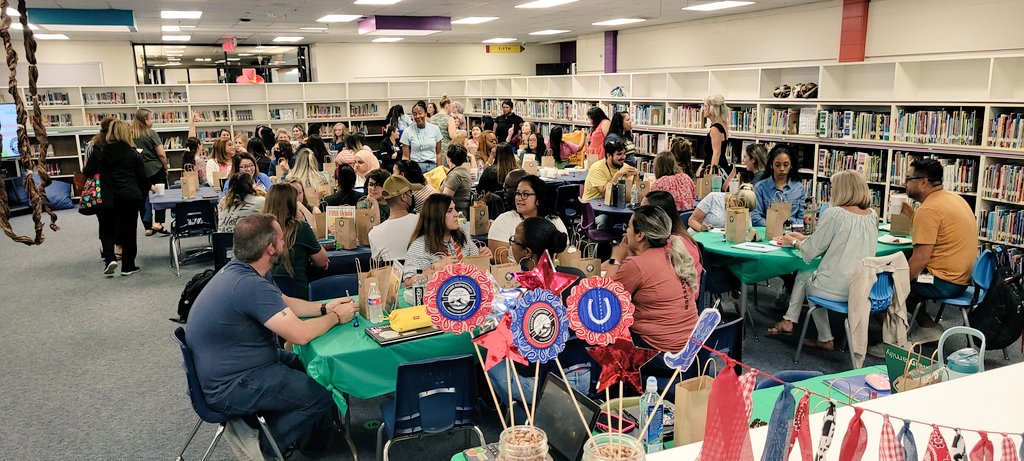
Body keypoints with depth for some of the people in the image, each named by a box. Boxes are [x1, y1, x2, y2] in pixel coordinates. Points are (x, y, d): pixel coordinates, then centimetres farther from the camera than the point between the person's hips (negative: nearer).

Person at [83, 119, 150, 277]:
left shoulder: (99, 150, -1)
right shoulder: (133, 154, -3)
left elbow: (87, 173, 2)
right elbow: (144, 179, -2)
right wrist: (142, 197, 12)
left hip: (106, 198, 1)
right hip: (130, 198, -1)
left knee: (107, 230, 16)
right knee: (129, 231, 8)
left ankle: (109, 258, -4)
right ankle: (128, 266, 13)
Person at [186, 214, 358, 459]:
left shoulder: (237, 270, 2)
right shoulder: (251, 285, -30)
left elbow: (283, 303, 16)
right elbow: (300, 334, -29)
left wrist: (324, 307, 4)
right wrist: (336, 317, -11)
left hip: (223, 369, 10)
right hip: (229, 388, -10)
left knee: (310, 366, 20)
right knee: (325, 394, -9)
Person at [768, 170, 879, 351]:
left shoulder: (834, 214, -16)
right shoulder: (872, 215, 5)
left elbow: (811, 250, -9)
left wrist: (794, 242, 14)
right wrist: (803, 238, 23)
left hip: (837, 288, -7)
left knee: (804, 275, 28)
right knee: (802, 274, 26)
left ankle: (825, 338, 31)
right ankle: (789, 320, 31)